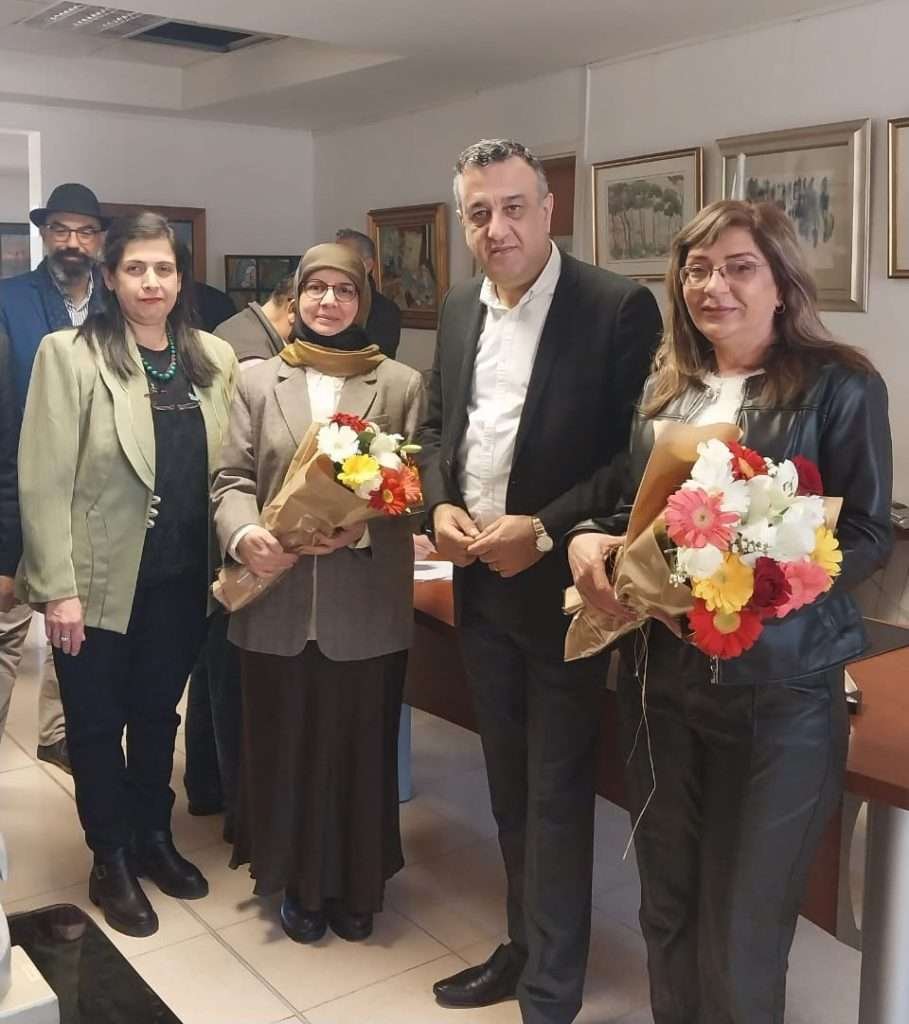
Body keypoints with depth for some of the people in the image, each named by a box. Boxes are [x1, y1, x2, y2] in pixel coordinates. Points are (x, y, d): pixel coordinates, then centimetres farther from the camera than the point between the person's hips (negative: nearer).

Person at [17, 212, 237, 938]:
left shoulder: (215, 358, 2)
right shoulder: (69, 354, -10)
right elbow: (43, 480, -13)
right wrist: (59, 587, -16)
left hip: (181, 579, 4)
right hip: (100, 579, -3)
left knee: (158, 714, 20)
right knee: (98, 723, 13)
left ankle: (154, 838, 40)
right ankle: (111, 862, 32)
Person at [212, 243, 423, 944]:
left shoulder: (402, 386, 4)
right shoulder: (258, 381, 9)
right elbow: (233, 479, 4)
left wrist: (364, 527, -19)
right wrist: (244, 534, -17)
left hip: (365, 603, -1)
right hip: (278, 601, 1)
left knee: (360, 745, 9)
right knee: (286, 744, 11)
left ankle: (356, 884, 29)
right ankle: (298, 883, 31)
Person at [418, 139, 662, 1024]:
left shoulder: (619, 308, -12)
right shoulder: (460, 309, 8)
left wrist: (545, 531, -20)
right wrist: (440, 505, -3)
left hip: (561, 584, -6)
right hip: (479, 583, 6)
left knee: (556, 793, 5)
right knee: (509, 784, 18)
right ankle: (523, 946, 37)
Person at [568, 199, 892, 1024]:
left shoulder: (841, 386, -6)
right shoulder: (663, 389, 9)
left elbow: (868, 535, -8)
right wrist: (589, 539, -7)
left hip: (779, 686, -5)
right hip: (661, 673, 5)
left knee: (742, 931, 7)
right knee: (668, 905, 18)